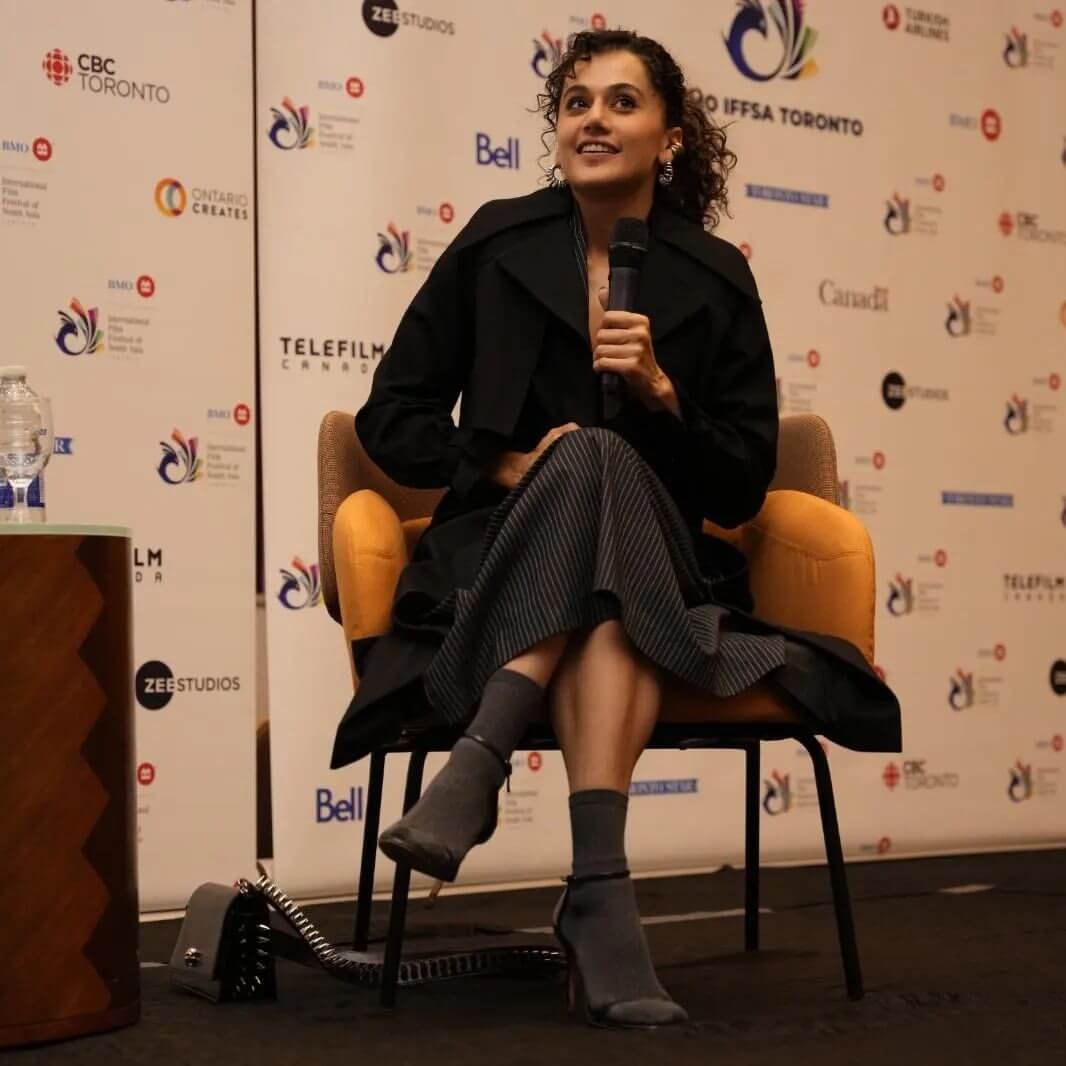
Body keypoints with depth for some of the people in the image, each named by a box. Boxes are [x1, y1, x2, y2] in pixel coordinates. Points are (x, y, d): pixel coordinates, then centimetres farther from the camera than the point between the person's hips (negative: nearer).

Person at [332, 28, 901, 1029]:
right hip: (504, 559, 0)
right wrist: (511, 467, -9)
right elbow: (390, 418, 7)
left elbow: (742, 490, 4)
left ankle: (481, 762, -39)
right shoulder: (499, 244, 5)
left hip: (655, 566, 0)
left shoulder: (714, 279, 4)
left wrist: (660, 390, -12)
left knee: (600, 463, -33)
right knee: (589, 462, -33)